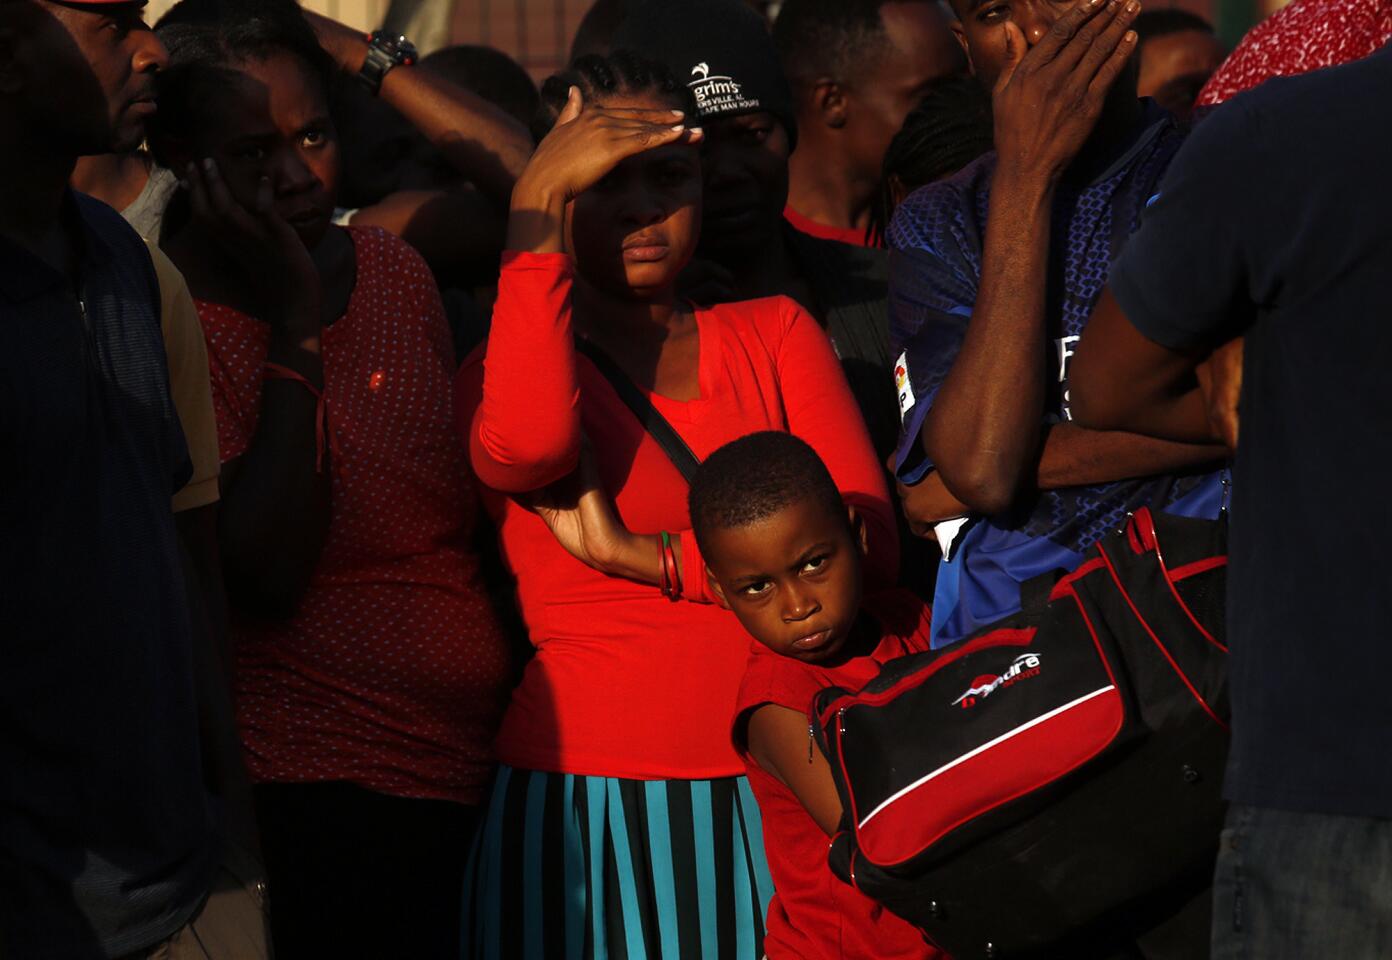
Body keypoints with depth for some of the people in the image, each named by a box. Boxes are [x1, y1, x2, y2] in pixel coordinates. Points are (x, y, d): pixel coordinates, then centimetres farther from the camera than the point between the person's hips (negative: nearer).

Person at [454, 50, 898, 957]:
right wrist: (537, 199, -16)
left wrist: (640, 556, -10)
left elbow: (868, 539, -2)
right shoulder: (509, 368, 5)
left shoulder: (774, 333, 13)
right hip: (588, 810, -2)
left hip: (772, 799, 2)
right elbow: (524, 442, -22)